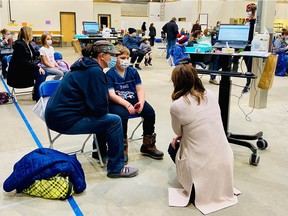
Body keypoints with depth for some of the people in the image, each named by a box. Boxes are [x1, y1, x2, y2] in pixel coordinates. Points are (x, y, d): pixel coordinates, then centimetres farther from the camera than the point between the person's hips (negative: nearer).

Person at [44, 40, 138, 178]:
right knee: (114, 121, -8)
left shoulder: (84, 65, 12)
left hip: (57, 113, 10)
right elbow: (100, 108, -19)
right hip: (65, 120, -10)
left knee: (103, 118, 23)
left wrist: (101, 110, 10)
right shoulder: (94, 71, -17)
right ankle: (116, 168, 2)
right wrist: (103, 111, 2)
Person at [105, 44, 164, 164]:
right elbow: (112, 95, -13)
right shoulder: (109, 74, -3)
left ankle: (148, 145, -1)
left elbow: (140, 89, 5)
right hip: (117, 102, -4)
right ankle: (122, 148, -16)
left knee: (150, 111, -19)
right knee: (122, 115, -36)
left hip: (133, 100, 4)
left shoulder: (133, 72, 11)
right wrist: (127, 104, -28)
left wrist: (141, 102, -17)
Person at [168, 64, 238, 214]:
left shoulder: (177, 106, -15)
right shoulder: (210, 95, 2)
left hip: (202, 165, -5)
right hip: (225, 160, 6)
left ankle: (194, 188, 16)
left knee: (173, 146, 25)